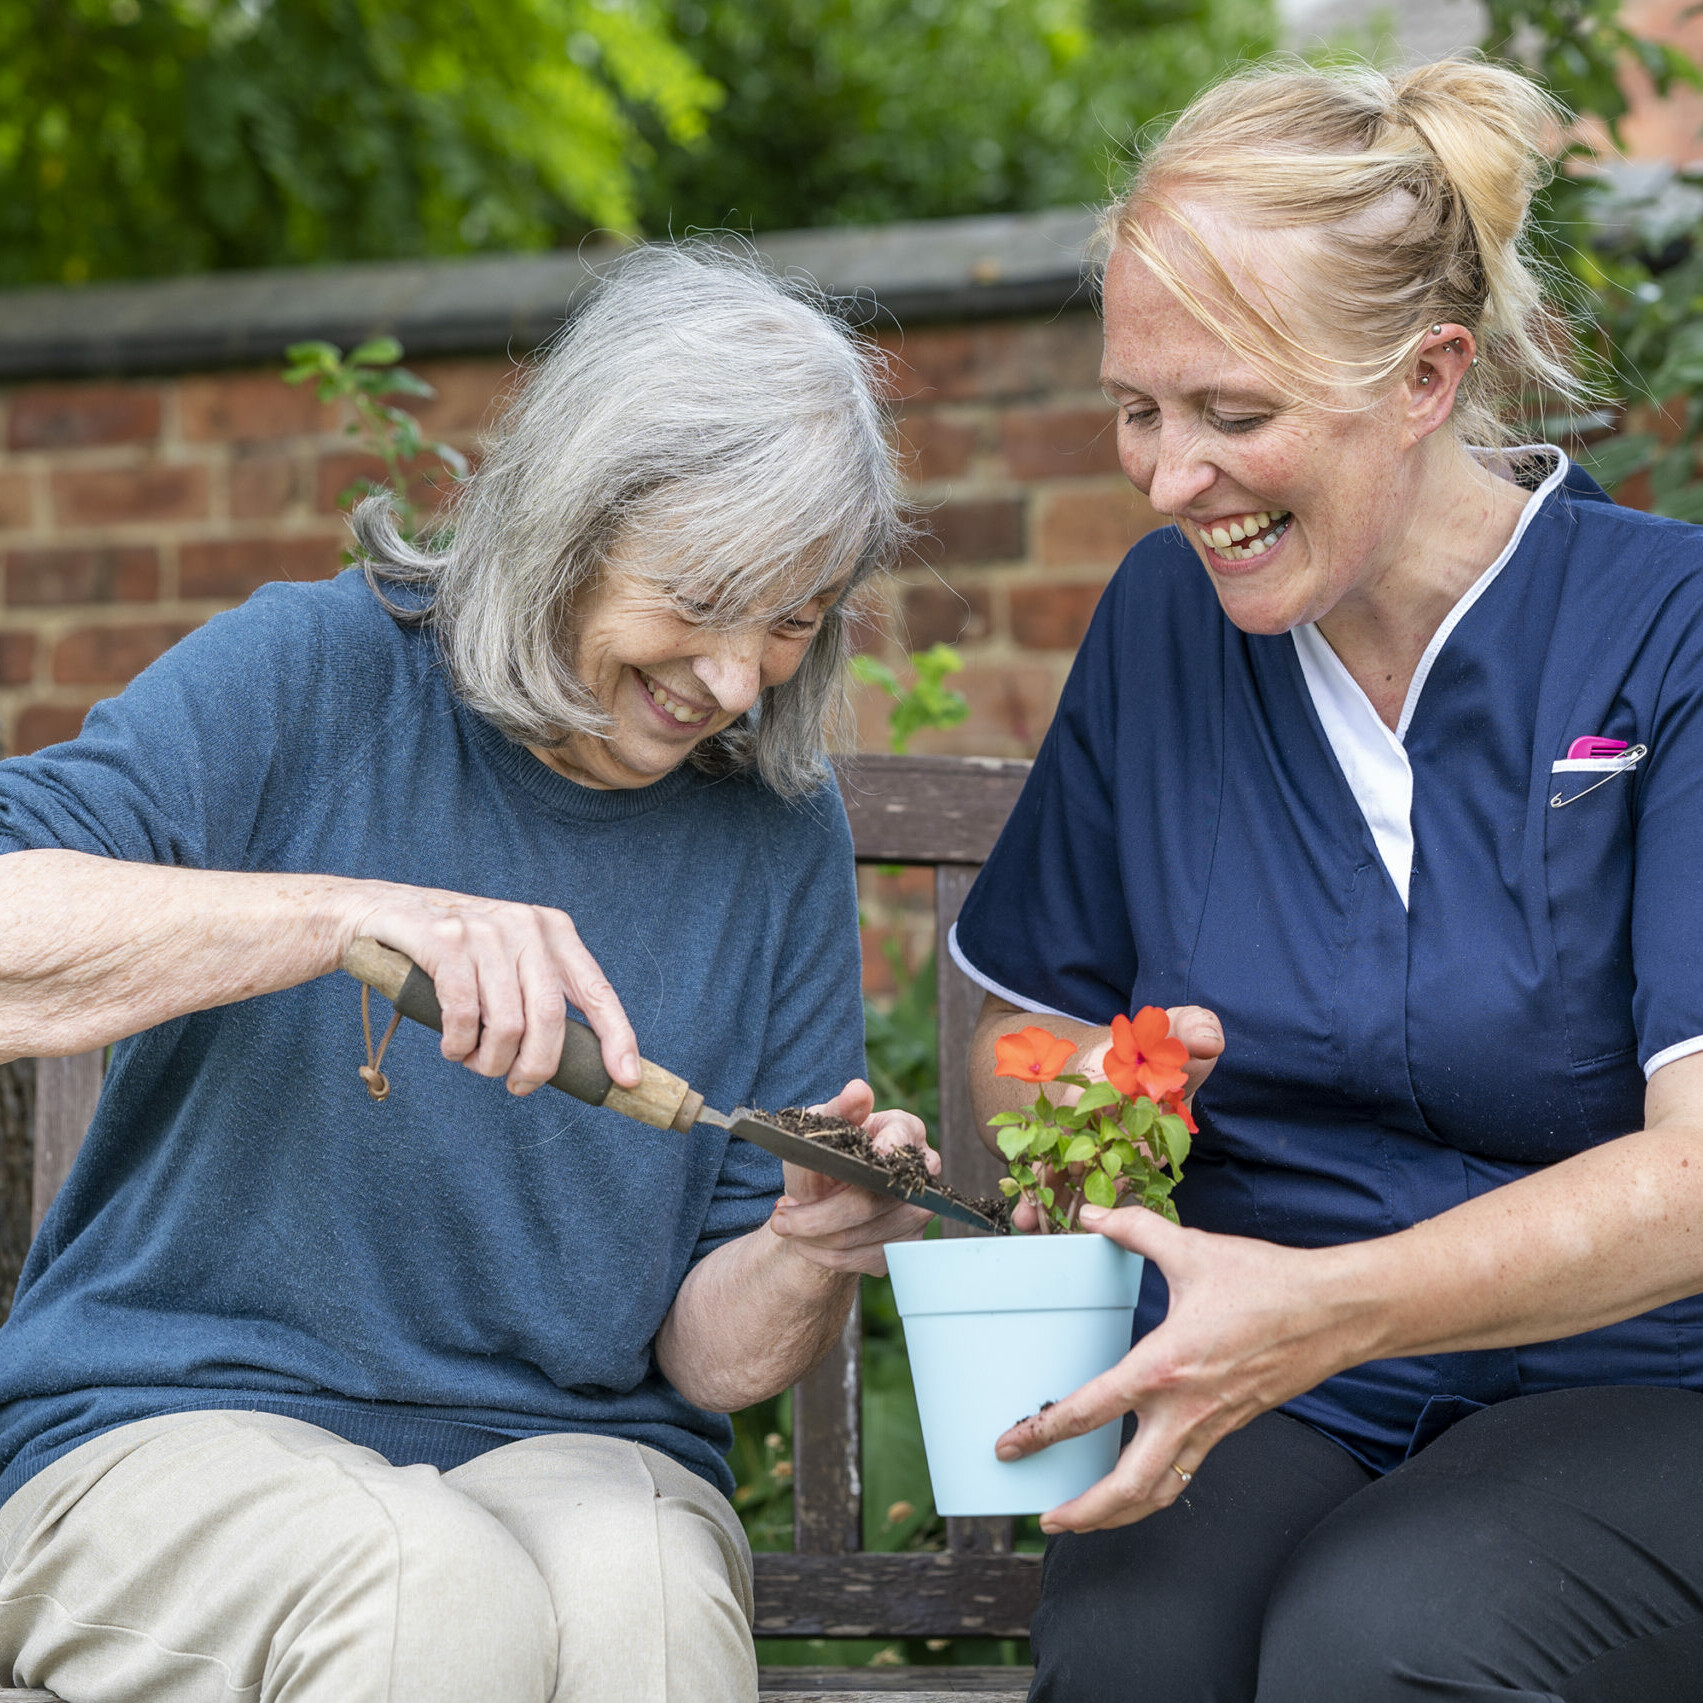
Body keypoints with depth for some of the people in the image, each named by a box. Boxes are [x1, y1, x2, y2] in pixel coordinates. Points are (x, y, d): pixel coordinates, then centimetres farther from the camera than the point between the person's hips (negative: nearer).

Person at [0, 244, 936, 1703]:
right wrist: (350, 910, -32)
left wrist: (808, 1256, -16)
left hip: (572, 1454, 2)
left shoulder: (779, 837, 6)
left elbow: (711, 1361, 6)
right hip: (173, 1423, -2)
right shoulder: (312, 679, -4)